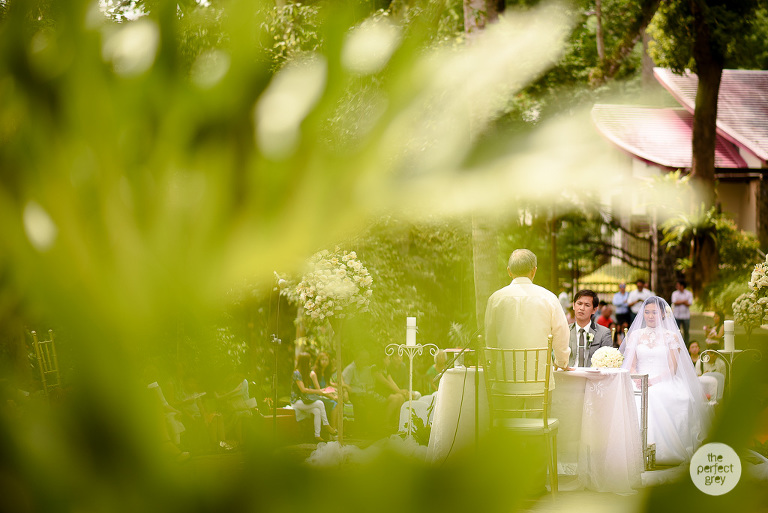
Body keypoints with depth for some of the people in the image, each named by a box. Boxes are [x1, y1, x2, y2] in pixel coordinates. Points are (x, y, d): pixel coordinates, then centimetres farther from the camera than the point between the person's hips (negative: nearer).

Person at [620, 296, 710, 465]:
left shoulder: (671, 336, 10)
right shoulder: (635, 335, 18)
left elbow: (672, 369, 1)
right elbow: (631, 365, 12)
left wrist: (653, 380, -16)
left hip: (664, 382, -2)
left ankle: (662, 452, -34)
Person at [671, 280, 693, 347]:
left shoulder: (689, 293, 1)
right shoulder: (674, 293, 4)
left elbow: (689, 304, -11)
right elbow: (675, 302, -11)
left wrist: (679, 301, -16)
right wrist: (684, 301, -9)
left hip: (686, 316, 0)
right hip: (677, 316, 0)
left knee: (686, 332, 6)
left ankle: (686, 346, 16)